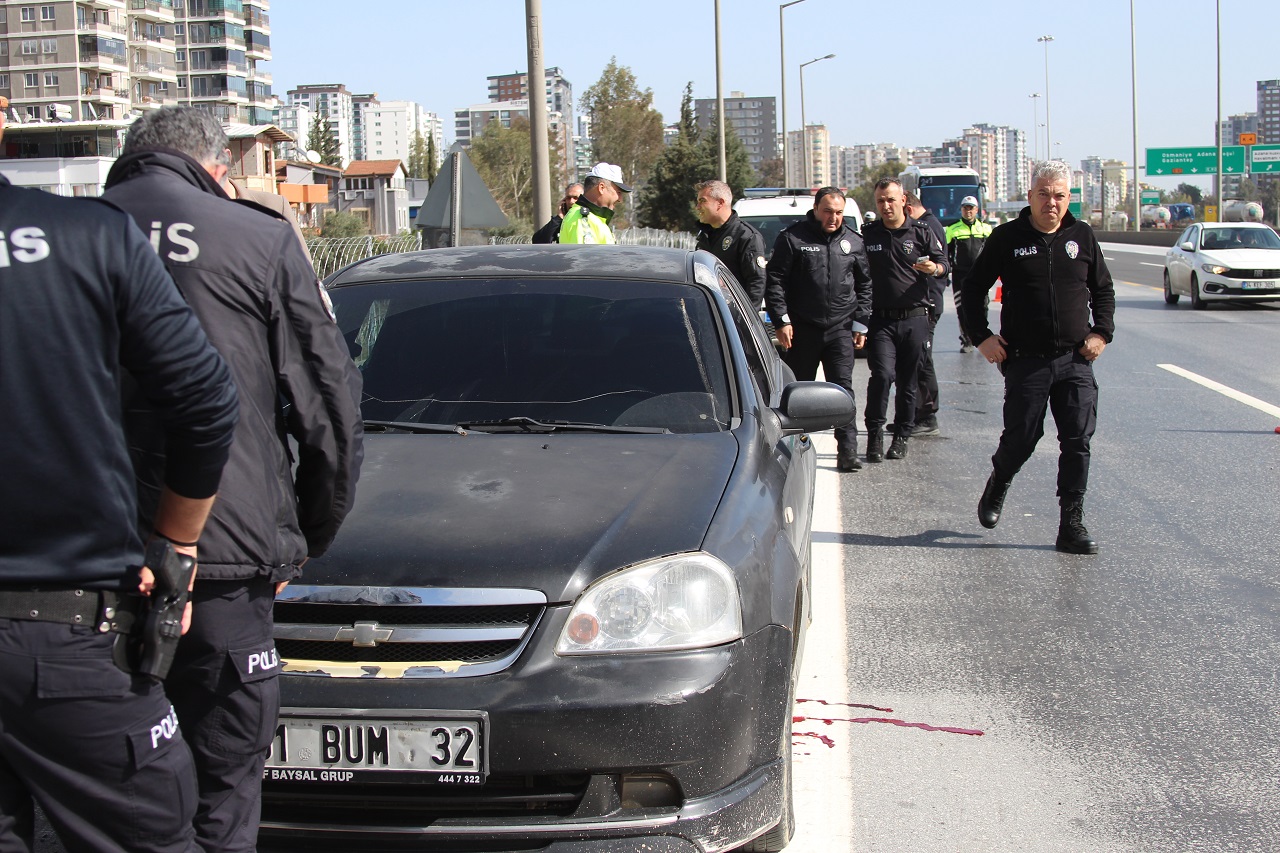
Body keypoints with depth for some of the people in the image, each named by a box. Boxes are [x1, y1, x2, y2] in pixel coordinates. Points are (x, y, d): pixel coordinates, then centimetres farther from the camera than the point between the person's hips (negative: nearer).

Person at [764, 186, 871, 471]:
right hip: (802, 328, -2)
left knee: (843, 388, -4)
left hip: (840, 329, 2)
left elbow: (864, 284, 15)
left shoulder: (853, 241, 9)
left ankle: (847, 451, -5)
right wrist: (781, 320, -8)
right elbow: (774, 280, -2)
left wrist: (860, 322, 9)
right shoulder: (792, 238, -2)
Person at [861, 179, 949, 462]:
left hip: (914, 319, 1)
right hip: (881, 319, -1)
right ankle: (875, 434, -7)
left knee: (909, 382, 6)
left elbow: (943, 263, 6)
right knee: (882, 375, -17)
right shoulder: (867, 234, 5)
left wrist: (934, 268, -17)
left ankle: (901, 437, 18)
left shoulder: (921, 232, 4)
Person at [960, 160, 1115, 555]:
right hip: (1026, 360, -2)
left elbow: (1103, 289, 19)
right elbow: (973, 288, 8)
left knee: (1078, 441, -3)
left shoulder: (1082, 236, 7)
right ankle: (998, 485, 33)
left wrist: (1102, 332, 5)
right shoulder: (1007, 238, 0)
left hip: (1076, 360, 2)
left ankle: (1072, 524, 4)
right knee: (1021, 437, 1)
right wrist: (981, 337, -1)